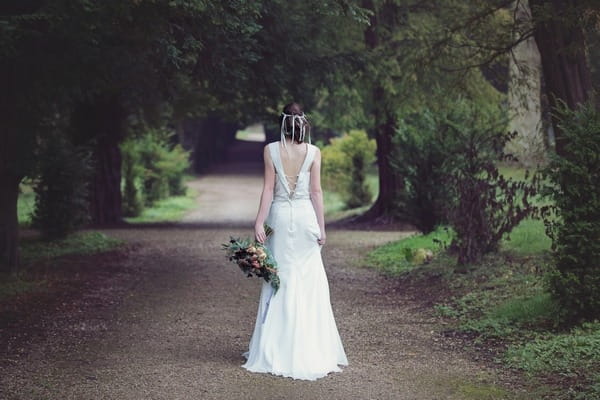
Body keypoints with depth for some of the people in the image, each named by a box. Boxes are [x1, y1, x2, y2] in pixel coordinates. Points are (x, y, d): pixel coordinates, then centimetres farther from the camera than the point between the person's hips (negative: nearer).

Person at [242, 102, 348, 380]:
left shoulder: (270, 150, -4)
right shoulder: (313, 152, -4)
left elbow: (268, 189, -6)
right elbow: (316, 192, -3)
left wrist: (259, 223, -4)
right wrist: (322, 226, 2)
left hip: (280, 216, 0)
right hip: (305, 215, 0)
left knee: (279, 279, 7)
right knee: (309, 281, 6)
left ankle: (275, 350, 9)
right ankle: (310, 349, 7)